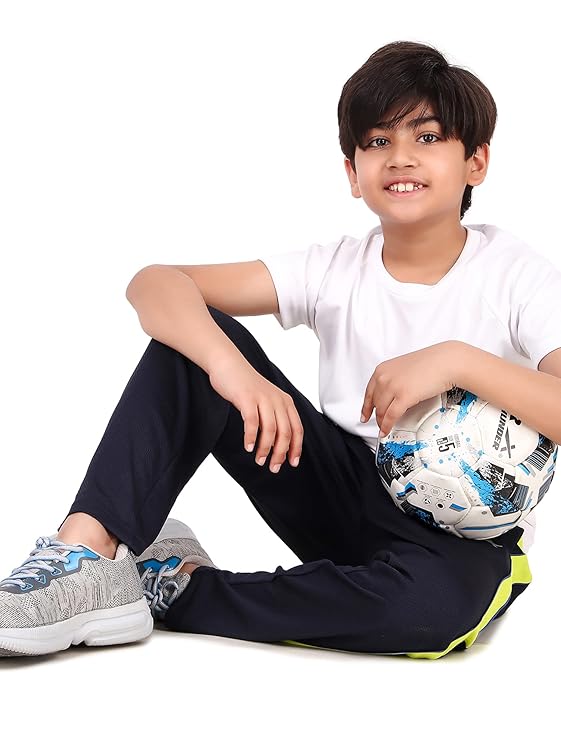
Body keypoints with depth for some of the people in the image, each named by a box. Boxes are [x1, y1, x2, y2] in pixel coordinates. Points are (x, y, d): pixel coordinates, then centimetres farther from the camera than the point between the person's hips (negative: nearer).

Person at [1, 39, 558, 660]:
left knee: (433, 598, -41)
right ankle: (90, 555, -24)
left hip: (461, 539, -2)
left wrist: (459, 360, -38)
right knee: (197, 334, -13)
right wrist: (230, 366, -35)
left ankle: (178, 589, -21)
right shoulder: (335, 269, -3)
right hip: (348, 495, 3)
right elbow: (153, 284, -15)